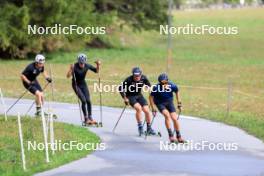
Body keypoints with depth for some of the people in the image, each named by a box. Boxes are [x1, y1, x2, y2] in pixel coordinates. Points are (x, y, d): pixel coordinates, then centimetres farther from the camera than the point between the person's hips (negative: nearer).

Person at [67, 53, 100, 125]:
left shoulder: (87, 66, -13)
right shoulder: (75, 66, -25)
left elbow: (96, 71, 1)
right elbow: (68, 76, -33)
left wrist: (98, 65, -18)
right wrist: (71, 69, -49)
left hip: (83, 84, 4)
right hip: (76, 85, -4)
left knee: (88, 100, -7)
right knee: (83, 100, -16)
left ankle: (90, 118, 2)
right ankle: (86, 119, -9)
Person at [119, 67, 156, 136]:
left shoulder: (143, 78, -14)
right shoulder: (129, 80, -23)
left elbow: (149, 86, 4)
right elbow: (120, 89, -13)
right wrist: (125, 98, -13)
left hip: (139, 95, 4)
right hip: (130, 96, -4)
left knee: (146, 110, -8)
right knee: (138, 108, -27)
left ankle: (149, 128, 11)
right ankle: (140, 127, -14)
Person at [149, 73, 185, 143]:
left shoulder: (172, 86, -22)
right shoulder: (156, 88, -27)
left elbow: (177, 92, 2)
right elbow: (151, 97, -11)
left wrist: (179, 103, 6)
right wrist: (153, 108, -11)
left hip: (169, 102, 2)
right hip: (160, 103, -2)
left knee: (174, 118, -6)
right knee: (167, 115, -27)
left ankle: (179, 136, 11)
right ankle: (171, 135, -22)